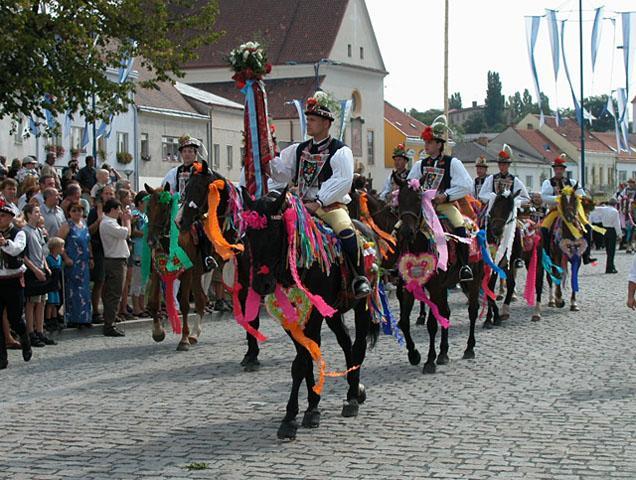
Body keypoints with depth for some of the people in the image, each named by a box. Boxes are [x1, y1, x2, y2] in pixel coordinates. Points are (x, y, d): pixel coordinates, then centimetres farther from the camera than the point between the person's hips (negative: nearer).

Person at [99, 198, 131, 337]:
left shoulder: (109, 222, 16)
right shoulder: (108, 224, -17)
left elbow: (122, 233, 19)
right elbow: (127, 233, -21)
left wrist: (124, 220, 13)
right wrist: (127, 219, -5)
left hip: (113, 261, 11)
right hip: (116, 261, -11)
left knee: (109, 294, 13)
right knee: (114, 295, -9)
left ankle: (108, 324, 19)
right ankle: (109, 326, -8)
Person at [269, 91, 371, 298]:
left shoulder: (340, 151, -2)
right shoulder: (299, 150, 17)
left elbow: (343, 180, -15)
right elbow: (280, 171, 16)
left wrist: (318, 202, -22)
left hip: (332, 206, -6)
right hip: (303, 206, 6)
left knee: (345, 230, -34)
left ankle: (360, 278, -26)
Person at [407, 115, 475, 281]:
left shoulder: (452, 163, -1)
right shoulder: (420, 164, 12)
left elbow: (467, 186, -8)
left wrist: (446, 195, -16)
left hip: (446, 205, -4)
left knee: (459, 226, -32)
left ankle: (464, 265, -26)